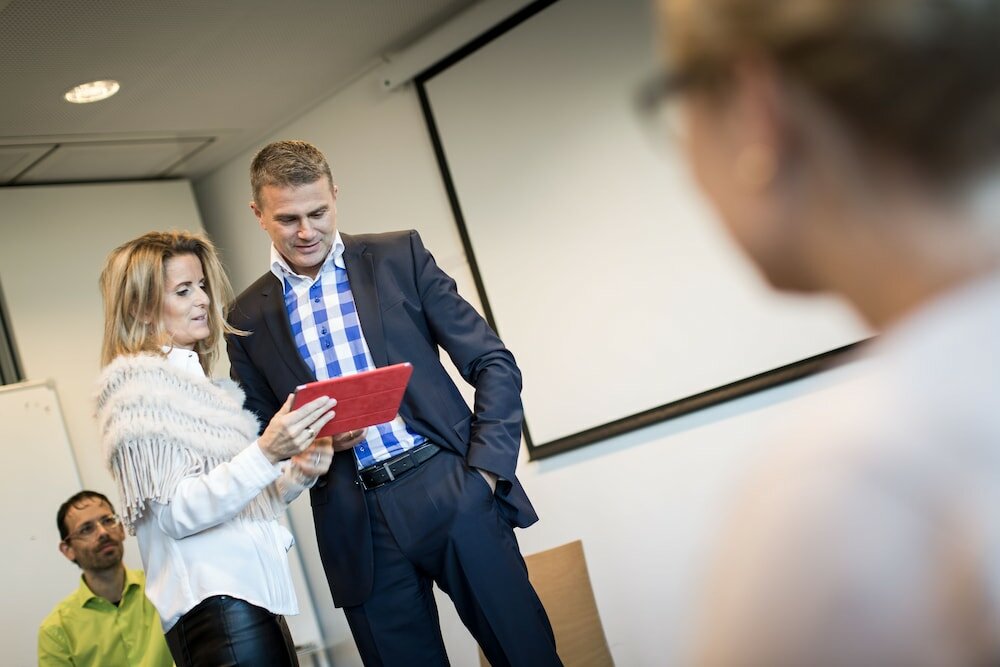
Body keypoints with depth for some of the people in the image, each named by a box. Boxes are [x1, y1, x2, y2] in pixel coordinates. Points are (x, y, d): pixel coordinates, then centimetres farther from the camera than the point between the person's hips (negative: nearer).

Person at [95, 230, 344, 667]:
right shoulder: (136, 377, -7)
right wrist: (267, 453, -26)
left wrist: (298, 474, 2)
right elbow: (176, 513, -16)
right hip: (214, 603, -8)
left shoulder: (196, 381, 19)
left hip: (255, 594, 8)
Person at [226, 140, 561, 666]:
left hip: (452, 489, -1)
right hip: (357, 525, 1)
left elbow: (492, 363, 3)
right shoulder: (249, 318, 8)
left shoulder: (399, 256, 5)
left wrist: (486, 470, -7)